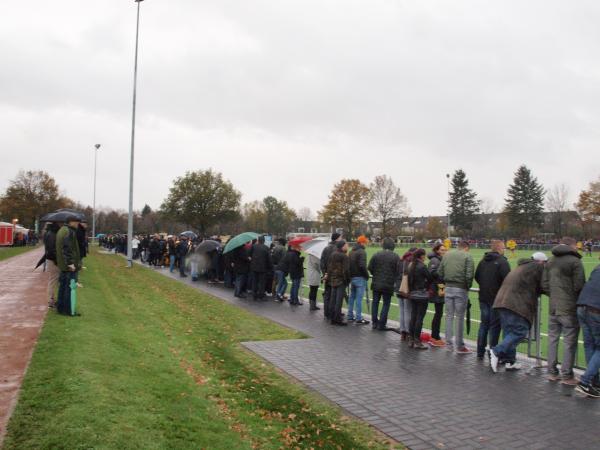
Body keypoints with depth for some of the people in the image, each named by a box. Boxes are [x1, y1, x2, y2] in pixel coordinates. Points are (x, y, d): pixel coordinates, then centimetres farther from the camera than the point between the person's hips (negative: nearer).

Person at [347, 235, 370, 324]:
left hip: (352, 277, 8)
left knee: (352, 297, 15)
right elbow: (362, 266, -22)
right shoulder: (362, 252, -13)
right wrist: (367, 275, -10)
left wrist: (350, 275, 17)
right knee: (359, 298, -6)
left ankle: (350, 316, 22)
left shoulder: (351, 252, 13)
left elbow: (348, 264, 14)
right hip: (360, 278, -8)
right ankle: (359, 319, -4)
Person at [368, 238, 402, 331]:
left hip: (376, 284, 2)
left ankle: (374, 322, 19)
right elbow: (399, 271, -10)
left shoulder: (376, 255, -3)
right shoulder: (396, 257, -8)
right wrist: (394, 281, 6)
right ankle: (382, 324, 5)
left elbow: (370, 267, -2)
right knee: (386, 304, 6)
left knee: (375, 302, 15)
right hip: (388, 285, -2)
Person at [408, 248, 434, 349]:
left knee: (413, 317, 12)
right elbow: (430, 278, -11)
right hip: (422, 294, -7)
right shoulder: (422, 267, -14)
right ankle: (417, 341, 2)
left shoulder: (411, 266, 8)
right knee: (420, 318, -2)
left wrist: (411, 290, 8)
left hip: (412, 294, 7)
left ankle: (411, 340, 16)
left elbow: (409, 280, 9)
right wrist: (426, 287, 8)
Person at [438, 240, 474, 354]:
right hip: (460, 289, -4)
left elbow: (440, 272, 7)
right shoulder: (467, 256, -5)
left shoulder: (447, 254, 10)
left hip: (448, 288, 4)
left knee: (449, 316, 12)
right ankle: (460, 346, 9)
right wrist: (468, 287, 1)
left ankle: (449, 343, 17)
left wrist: (446, 283, 14)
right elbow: (469, 275, -14)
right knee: (460, 317, 3)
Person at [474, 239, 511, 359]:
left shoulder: (483, 261, 8)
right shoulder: (502, 261, -14)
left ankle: (480, 352, 19)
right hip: (497, 298, -6)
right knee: (494, 326, 1)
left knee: (484, 324, 14)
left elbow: (476, 277, 13)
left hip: (483, 297, 6)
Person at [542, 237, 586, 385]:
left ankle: (552, 372, 20)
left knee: (553, 339, 13)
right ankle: (567, 375, 8)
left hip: (553, 308, 6)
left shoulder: (550, 261, 10)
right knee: (569, 342, 2)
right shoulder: (575, 261, -11)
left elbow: (545, 285, 8)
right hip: (569, 308, -6)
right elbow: (579, 286, -14)